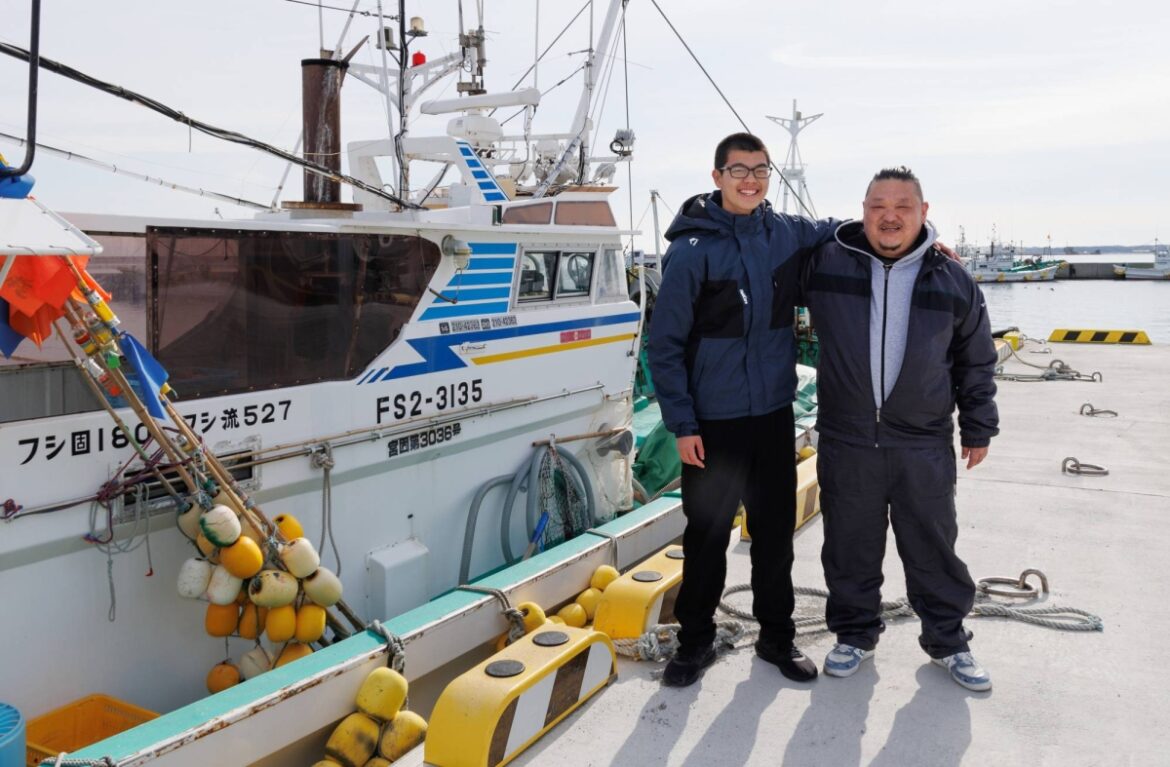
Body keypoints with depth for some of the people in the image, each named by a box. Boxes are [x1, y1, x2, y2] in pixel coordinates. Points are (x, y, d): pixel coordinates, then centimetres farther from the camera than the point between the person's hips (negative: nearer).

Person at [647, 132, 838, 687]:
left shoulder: (788, 234, 2)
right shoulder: (692, 250, -10)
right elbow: (665, 343, -10)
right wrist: (681, 425, -12)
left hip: (774, 413, 4)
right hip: (713, 421, -4)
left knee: (776, 531, 14)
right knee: (706, 536, 7)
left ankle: (777, 635, 31)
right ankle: (695, 639, 26)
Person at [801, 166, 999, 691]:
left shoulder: (953, 282, 3)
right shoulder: (824, 264, -2)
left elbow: (976, 363, 11)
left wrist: (978, 428, 12)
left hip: (925, 446, 1)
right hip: (847, 444, 0)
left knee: (933, 547, 12)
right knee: (850, 548, 12)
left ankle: (947, 640, 31)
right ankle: (855, 635, 32)